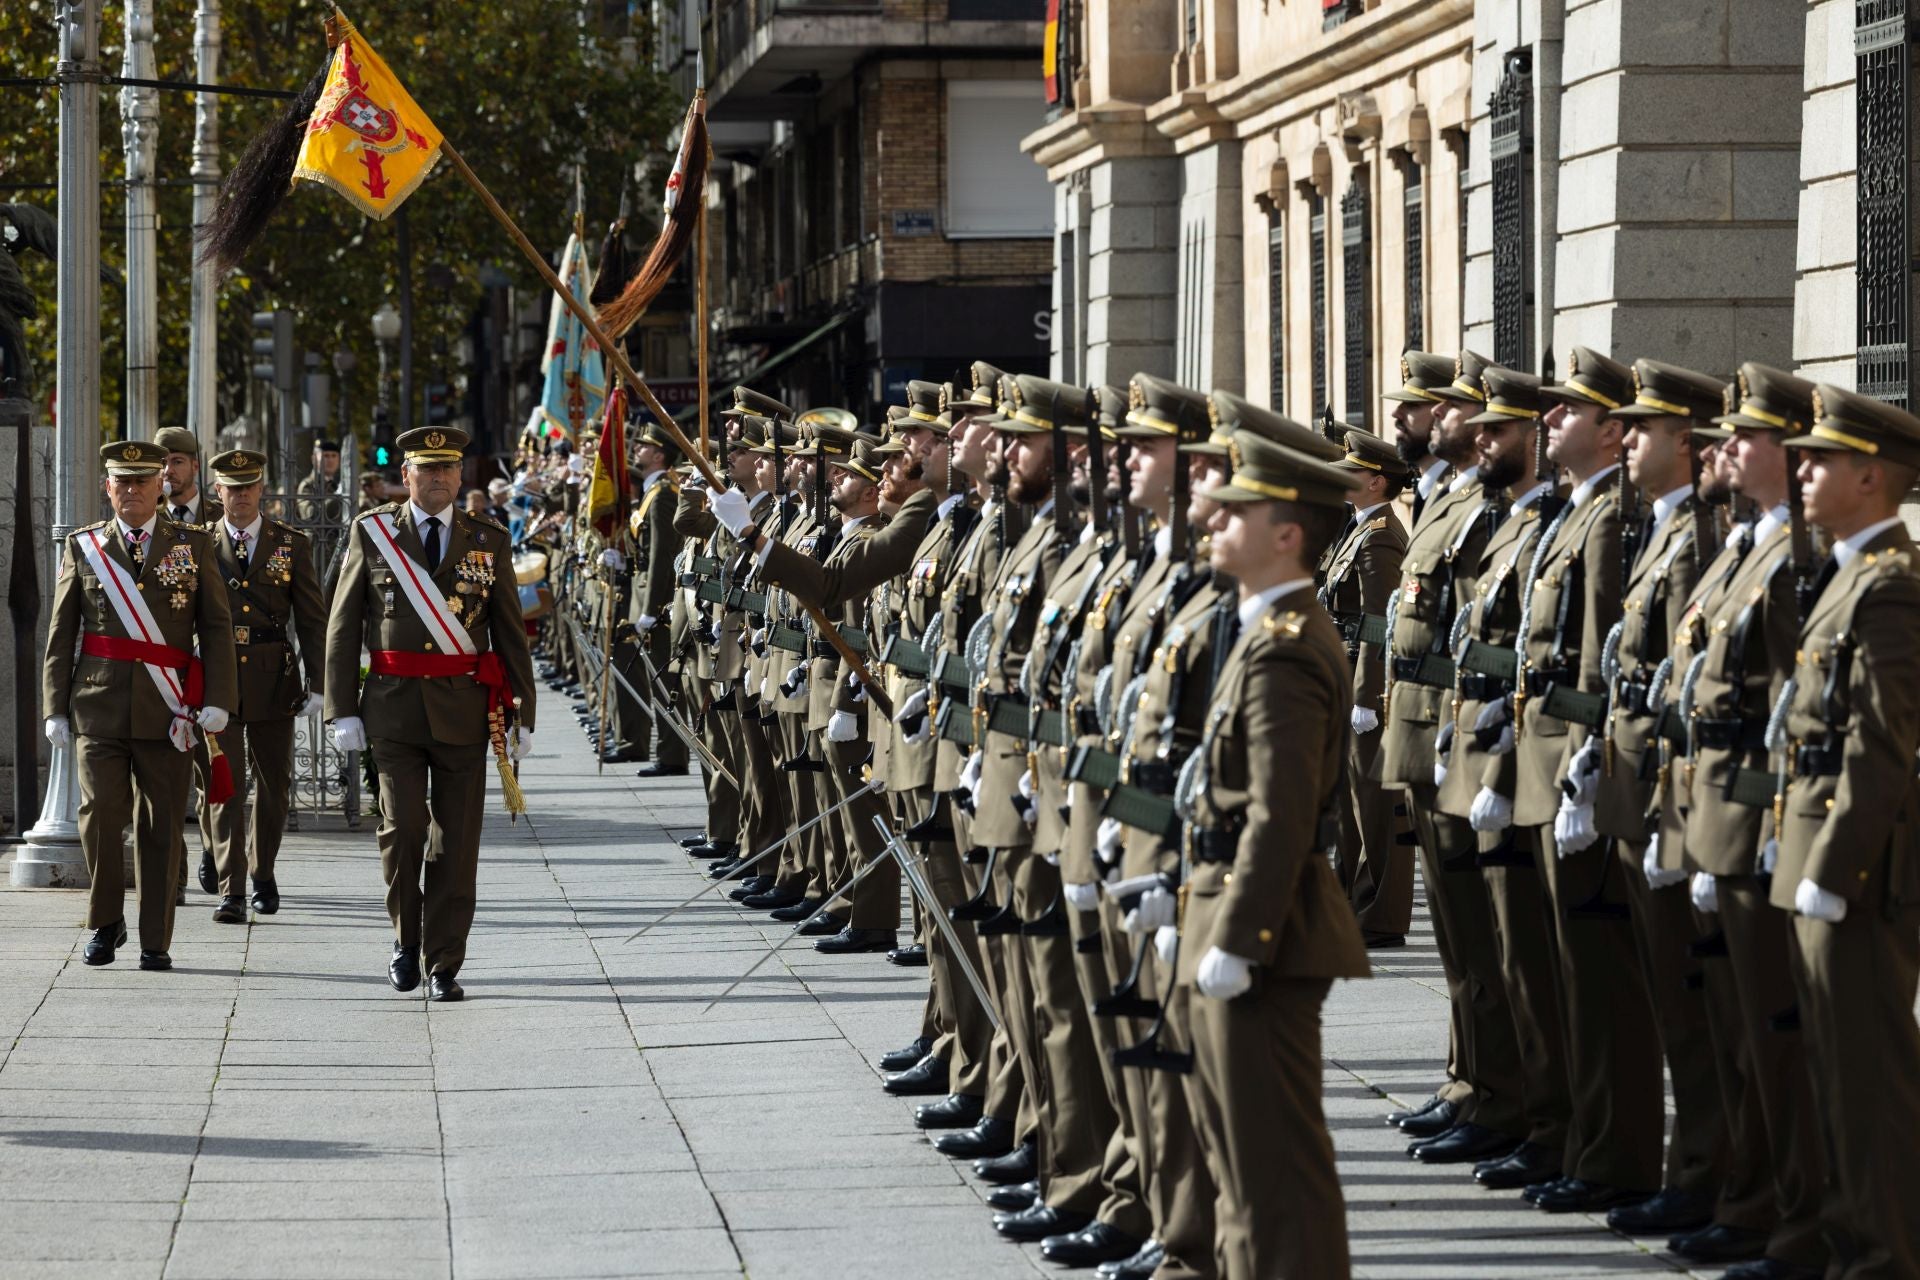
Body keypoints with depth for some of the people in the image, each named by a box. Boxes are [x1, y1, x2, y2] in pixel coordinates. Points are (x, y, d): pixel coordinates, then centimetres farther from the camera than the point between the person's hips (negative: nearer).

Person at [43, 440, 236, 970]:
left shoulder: (193, 546, 8)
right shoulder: (84, 547, 9)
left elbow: (216, 629, 5)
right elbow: (61, 635, 9)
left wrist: (217, 701, -5)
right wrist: (56, 707, 2)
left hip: (167, 711, 0)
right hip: (99, 708, 0)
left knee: (160, 827, 1)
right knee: (101, 813, -12)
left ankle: (155, 942, 9)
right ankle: (106, 923, 8)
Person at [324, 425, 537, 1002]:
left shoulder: (489, 542, 7)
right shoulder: (372, 532, 4)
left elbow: (510, 633, 9)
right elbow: (342, 627, 4)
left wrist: (521, 714, 3)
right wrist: (343, 710, -3)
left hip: (463, 710, 1)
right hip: (394, 709, -1)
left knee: (456, 841, 1)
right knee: (402, 826, -10)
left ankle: (444, 964, 9)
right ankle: (406, 938, 13)